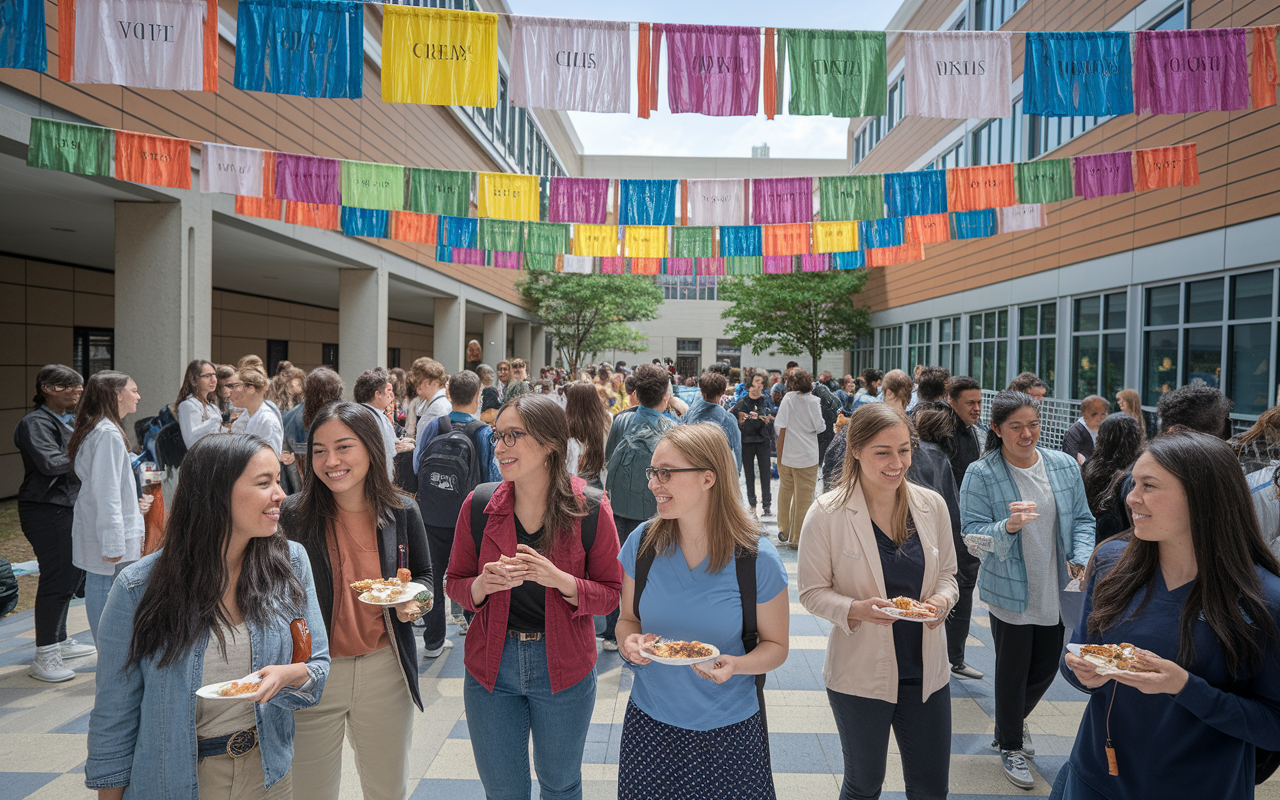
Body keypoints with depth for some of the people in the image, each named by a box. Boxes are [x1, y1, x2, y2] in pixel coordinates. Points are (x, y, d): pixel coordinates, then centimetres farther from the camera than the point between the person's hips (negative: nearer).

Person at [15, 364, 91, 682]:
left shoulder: (71, 420, 16)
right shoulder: (36, 422, -12)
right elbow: (50, 462, -24)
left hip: (71, 506, 10)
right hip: (45, 510, -9)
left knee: (74, 571, 15)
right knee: (57, 578, -9)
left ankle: (60, 641, 30)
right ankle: (44, 657, -1)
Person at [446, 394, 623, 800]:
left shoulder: (589, 509, -13)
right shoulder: (479, 506, -7)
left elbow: (611, 594, -8)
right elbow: (454, 582, 3)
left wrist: (559, 580, -25)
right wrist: (483, 585, -19)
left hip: (563, 667, -1)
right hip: (491, 664, 2)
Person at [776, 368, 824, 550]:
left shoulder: (788, 399, -4)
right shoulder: (813, 401, -5)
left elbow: (781, 428, -6)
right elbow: (820, 428, -5)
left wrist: (780, 456, 0)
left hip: (787, 455, 2)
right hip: (807, 456, -1)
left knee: (785, 491, 20)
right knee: (803, 497, 6)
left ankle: (783, 530, 28)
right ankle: (796, 538, 9)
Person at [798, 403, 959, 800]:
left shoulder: (932, 505, -4)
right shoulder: (828, 513, -15)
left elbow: (947, 573, 9)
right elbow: (813, 592, -9)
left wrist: (942, 600, -13)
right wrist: (857, 610, -27)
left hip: (925, 671, 3)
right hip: (861, 673, -3)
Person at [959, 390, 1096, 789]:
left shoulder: (1064, 465, 0)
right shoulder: (981, 475, -13)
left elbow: (1081, 519, 7)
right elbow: (971, 533, -16)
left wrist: (1081, 560, -8)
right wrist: (1007, 527, -35)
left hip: (1056, 591, 5)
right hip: (1010, 592, -4)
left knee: (1046, 666, 18)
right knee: (1012, 671, 8)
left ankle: (1014, 719, 48)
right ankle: (1010, 746, 31)